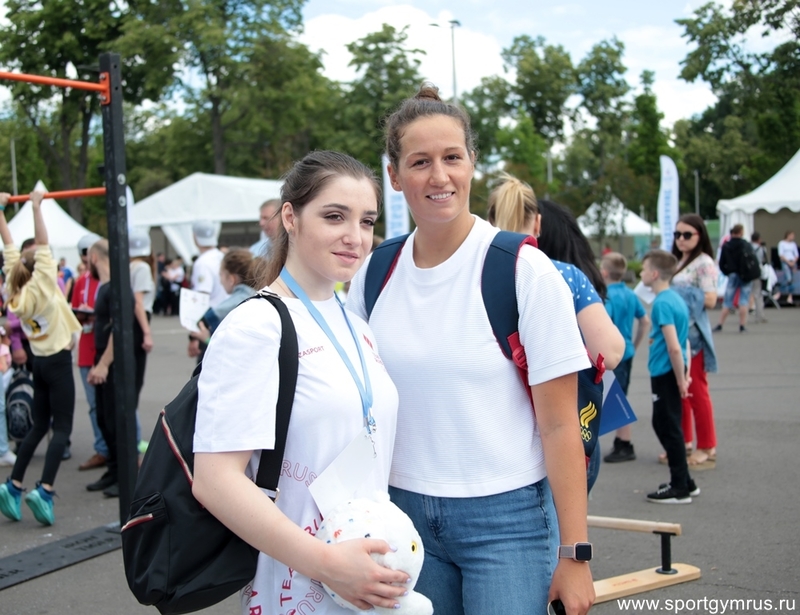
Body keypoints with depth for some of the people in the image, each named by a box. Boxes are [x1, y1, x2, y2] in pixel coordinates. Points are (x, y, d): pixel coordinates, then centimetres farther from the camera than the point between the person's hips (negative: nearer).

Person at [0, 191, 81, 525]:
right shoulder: (42, 286, -14)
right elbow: (42, 244, -20)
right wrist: (36, 206, -19)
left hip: (39, 361, 7)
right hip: (57, 361, -7)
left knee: (39, 426, 15)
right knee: (62, 429, -5)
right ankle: (44, 490, -17)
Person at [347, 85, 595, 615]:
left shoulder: (524, 271, -10)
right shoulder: (374, 274, 2)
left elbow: (559, 425, -9)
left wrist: (574, 552, -10)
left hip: (507, 516, -3)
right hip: (406, 512, 4)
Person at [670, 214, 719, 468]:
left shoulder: (704, 263, -9)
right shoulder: (677, 261, 15)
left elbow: (710, 300, -16)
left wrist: (682, 293, -18)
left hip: (692, 335, -8)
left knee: (696, 392, -2)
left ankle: (707, 448, 8)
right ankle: (684, 443, 23)